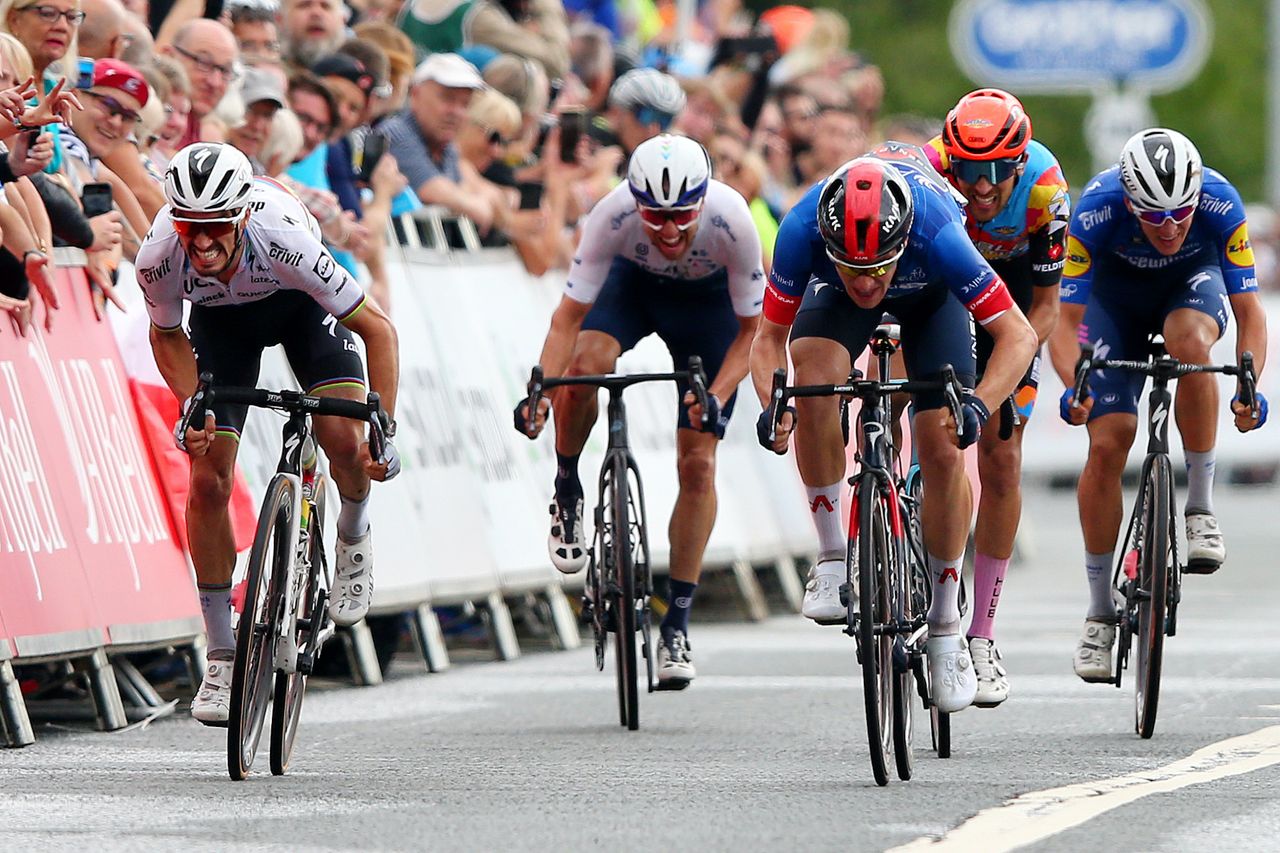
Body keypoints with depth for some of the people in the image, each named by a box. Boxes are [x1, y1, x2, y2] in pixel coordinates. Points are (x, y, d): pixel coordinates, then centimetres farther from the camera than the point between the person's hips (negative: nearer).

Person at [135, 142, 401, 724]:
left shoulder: (284, 239, -41)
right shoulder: (159, 259, -33)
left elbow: (378, 329, -30)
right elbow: (166, 336, -8)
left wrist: (384, 431, -35)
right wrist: (191, 407, -23)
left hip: (300, 303, -2)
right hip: (221, 318, 2)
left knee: (345, 440, -25)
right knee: (207, 481, -10)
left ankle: (353, 538, 10)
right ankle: (221, 658, 3)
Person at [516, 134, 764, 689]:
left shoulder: (732, 222, -36)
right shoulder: (612, 216, -35)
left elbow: (751, 330, -23)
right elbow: (569, 316, -29)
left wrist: (717, 399, -38)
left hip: (708, 299, 0)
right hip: (633, 283, 1)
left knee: (698, 464, -8)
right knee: (586, 364, -33)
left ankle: (678, 622, 2)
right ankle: (567, 491, -4)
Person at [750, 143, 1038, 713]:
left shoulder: (935, 232, -43)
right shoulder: (803, 231, -39)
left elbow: (1018, 334, -37)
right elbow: (770, 337, -25)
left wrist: (979, 404, -53)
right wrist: (772, 405, -44)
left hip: (930, 295, -1)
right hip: (834, 300, 1)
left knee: (943, 452, -11)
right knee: (813, 379, -31)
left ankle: (945, 628, 6)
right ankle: (832, 557, -16)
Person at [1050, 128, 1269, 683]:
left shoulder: (1220, 204, -33)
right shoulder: (1095, 211, -35)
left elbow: (1249, 311, -29)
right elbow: (1067, 322, -30)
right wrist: (1074, 385, -49)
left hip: (1193, 282, 0)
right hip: (1117, 293, 0)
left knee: (1189, 342, -37)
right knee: (1106, 444, -13)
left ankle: (1200, 508, -20)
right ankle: (1100, 612, 0)